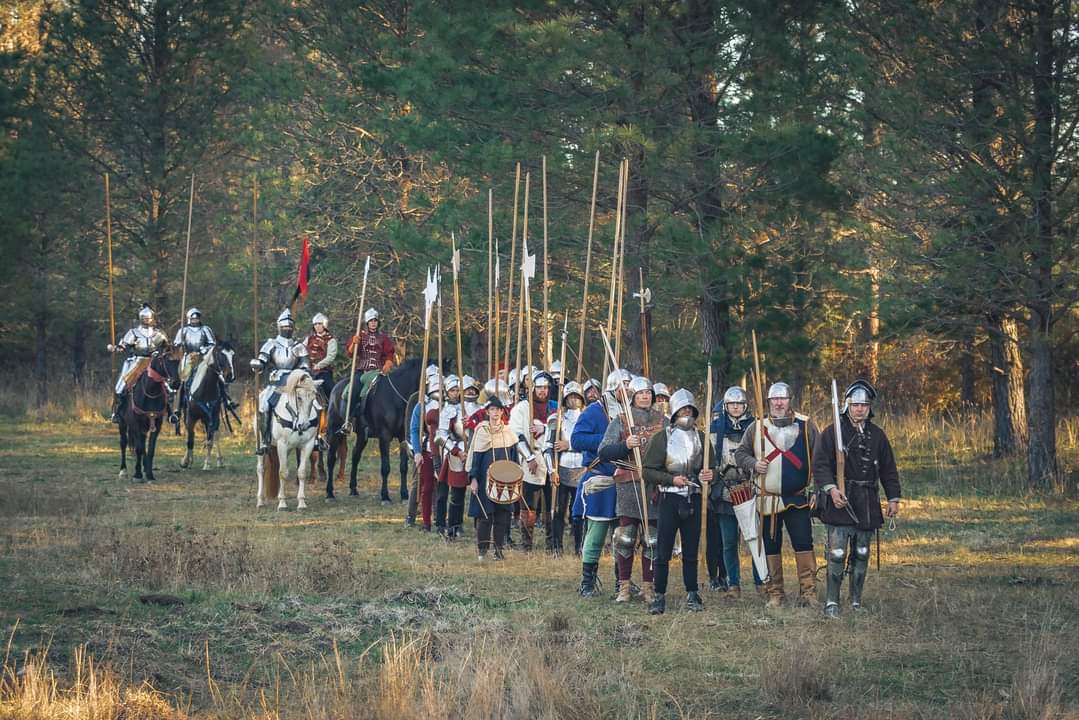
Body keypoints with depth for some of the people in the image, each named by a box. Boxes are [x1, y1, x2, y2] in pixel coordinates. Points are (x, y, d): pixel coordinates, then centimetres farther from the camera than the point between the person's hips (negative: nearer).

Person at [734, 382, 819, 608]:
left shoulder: (805, 426, 1)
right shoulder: (756, 428, 4)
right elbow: (740, 454, 10)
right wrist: (753, 464, -11)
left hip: (798, 498, -1)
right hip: (768, 499, 1)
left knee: (803, 543, -8)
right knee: (771, 546, 5)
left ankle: (808, 591, -6)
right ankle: (775, 593, 13)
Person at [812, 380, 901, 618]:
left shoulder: (877, 435, 12)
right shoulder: (832, 432, -2)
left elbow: (888, 469, 16)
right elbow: (820, 464, -8)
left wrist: (893, 498, 9)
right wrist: (831, 489, -21)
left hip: (868, 504, 5)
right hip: (840, 500, -5)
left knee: (861, 554, 9)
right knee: (837, 553, -11)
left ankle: (856, 601, 17)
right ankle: (831, 603, -7)